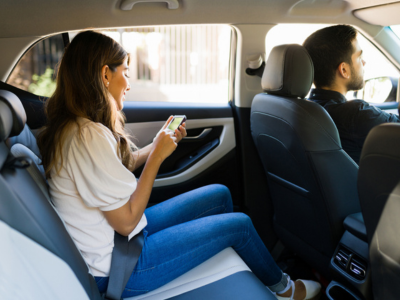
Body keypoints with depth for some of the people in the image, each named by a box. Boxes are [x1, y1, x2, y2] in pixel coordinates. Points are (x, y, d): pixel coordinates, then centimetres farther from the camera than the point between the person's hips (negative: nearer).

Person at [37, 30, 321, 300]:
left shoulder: (75, 125, 3)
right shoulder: (88, 137, -28)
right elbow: (127, 221, -25)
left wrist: (160, 144, 6)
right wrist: (157, 156, -19)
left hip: (120, 237, 10)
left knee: (220, 194, 11)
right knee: (240, 224, -3)